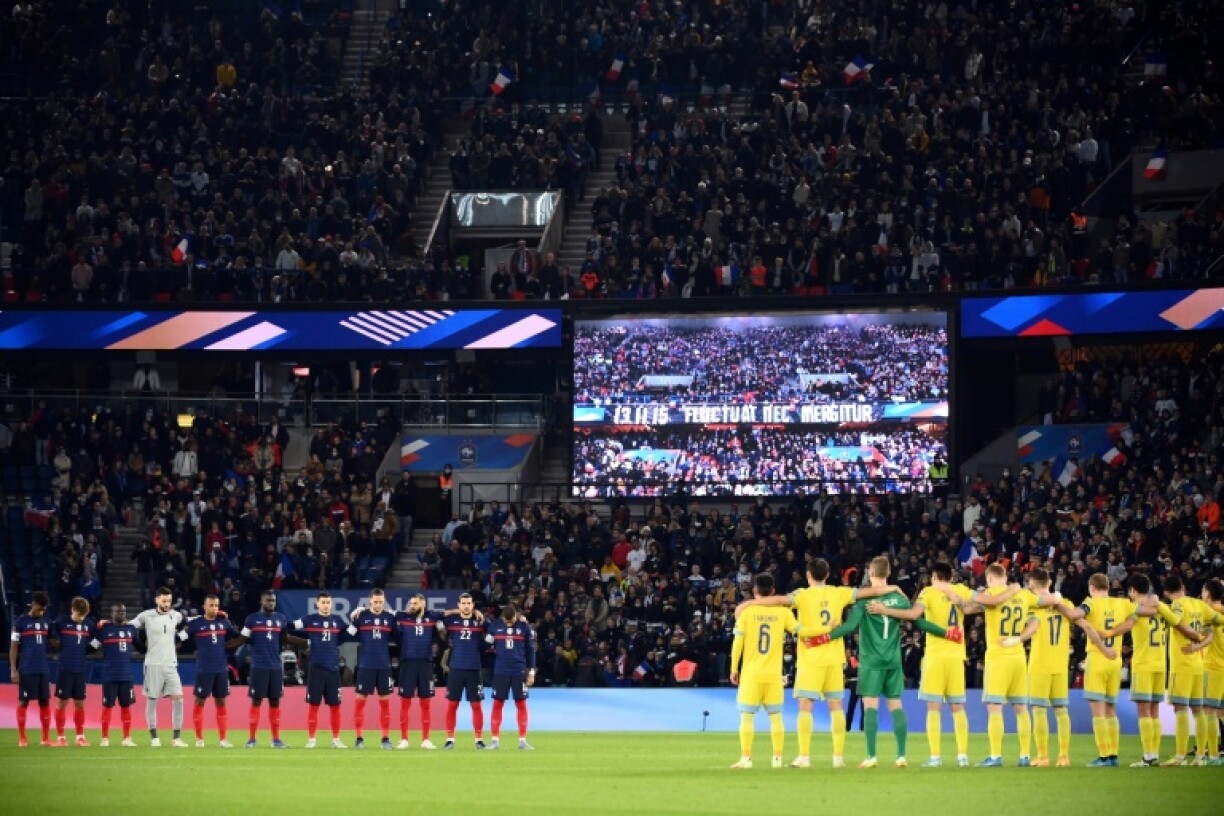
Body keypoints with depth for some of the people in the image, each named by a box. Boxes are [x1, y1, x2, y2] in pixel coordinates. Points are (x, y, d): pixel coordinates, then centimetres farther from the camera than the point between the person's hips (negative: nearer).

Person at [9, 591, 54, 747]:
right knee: (23, 702, 0)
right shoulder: (20, 622, -4)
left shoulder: (46, 622, 10)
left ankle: (46, 738, 8)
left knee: (45, 702, 4)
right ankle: (22, 738, 5)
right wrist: (13, 669, -9)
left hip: (43, 669, 5)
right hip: (26, 670, -5)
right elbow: (14, 646, -4)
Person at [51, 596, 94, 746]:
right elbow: (52, 639, 7)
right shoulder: (61, 623, -5)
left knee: (80, 704, 8)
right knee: (62, 702, 1)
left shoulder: (89, 625, 4)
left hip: (81, 670, 3)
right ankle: (60, 737, 8)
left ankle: (80, 736, 15)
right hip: (65, 669, -3)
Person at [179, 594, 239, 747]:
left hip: (221, 669, 4)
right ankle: (199, 738, 10)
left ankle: (223, 739, 9)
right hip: (204, 670, -4)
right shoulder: (195, 624, -4)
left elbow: (238, 638, 18)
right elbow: (180, 639, -6)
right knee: (200, 701, 2)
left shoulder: (224, 622, 7)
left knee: (221, 702, 6)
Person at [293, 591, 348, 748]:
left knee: (335, 705, 5)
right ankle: (311, 739, 5)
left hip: (333, 667, 2)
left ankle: (336, 739, 12)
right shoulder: (309, 620, 0)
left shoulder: (338, 620, 8)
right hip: (316, 667, -2)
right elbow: (290, 627, 0)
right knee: (313, 704, 0)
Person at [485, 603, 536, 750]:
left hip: (519, 671, 0)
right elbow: (487, 646, 10)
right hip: (500, 671, 0)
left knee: (521, 704, 1)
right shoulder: (494, 626, -1)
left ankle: (523, 740, 6)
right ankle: (495, 739, 6)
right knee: (497, 703, 2)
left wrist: (531, 672, 2)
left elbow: (531, 650, 3)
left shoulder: (524, 626, -2)